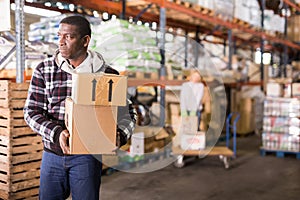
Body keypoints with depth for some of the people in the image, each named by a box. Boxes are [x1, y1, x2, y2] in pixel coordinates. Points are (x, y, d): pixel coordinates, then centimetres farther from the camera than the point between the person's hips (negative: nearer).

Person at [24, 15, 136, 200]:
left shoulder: (106, 74, -4)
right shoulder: (44, 70, 0)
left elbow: (127, 111, 4)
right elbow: (32, 112, -2)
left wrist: (121, 135, -16)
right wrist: (56, 133, -19)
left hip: (86, 157, -2)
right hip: (52, 155, 2)